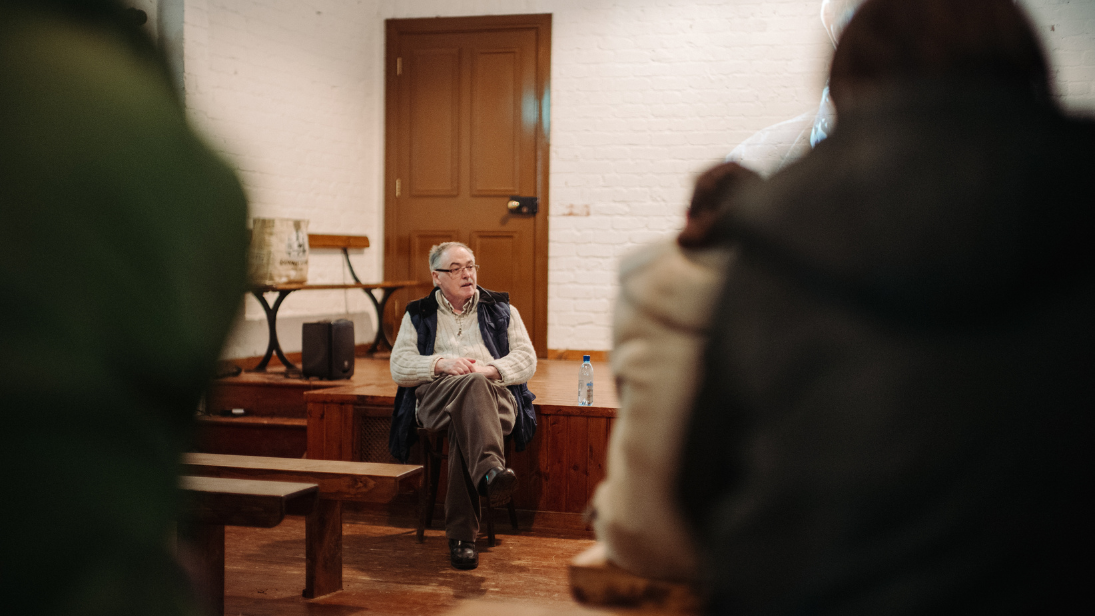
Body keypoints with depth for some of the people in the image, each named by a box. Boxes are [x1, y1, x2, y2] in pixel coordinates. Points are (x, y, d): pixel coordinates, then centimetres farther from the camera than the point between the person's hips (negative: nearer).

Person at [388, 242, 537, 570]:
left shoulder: (501, 309, 26)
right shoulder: (418, 315, 26)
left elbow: (526, 359, 13)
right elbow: (399, 367, 12)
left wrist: (489, 369, -7)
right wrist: (441, 364, -7)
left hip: (495, 395, 1)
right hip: (435, 395, -1)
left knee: (466, 420, -40)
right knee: (471, 386, -40)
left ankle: (461, 534, -50)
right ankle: (491, 470, -67)